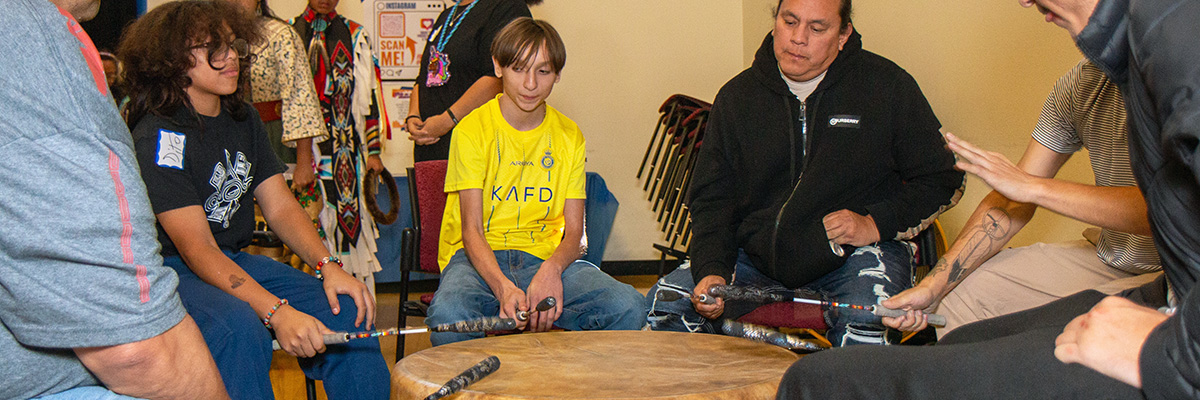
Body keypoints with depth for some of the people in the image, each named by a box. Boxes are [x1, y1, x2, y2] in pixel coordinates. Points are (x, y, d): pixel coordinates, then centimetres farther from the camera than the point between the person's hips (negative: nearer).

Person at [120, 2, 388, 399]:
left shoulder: (244, 119, 7)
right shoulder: (158, 137, -17)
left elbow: (280, 206, 5)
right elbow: (197, 248, -24)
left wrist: (329, 266, -14)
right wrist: (277, 312, -35)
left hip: (234, 261, 7)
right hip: (171, 272, -7)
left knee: (349, 308, -13)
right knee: (241, 329, -37)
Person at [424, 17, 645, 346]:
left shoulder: (569, 136, 7)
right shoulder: (473, 130, -4)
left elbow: (573, 230, 3)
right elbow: (471, 230, -10)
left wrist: (551, 270, -22)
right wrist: (503, 288, -30)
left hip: (546, 257, 3)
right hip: (480, 258, -3)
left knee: (628, 308, -24)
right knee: (449, 315, -38)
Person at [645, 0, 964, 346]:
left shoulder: (887, 85, -2)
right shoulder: (737, 96, 7)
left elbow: (943, 181, 4)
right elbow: (711, 199, 7)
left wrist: (875, 224, -11)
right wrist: (712, 272, -11)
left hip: (857, 254, -3)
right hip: (758, 259, 3)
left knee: (864, 323, -36)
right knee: (664, 304, -14)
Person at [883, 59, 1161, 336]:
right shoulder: (1085, 80, -1)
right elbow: (1013, 203, -2)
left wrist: (1035, 187, -28)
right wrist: (931, 287, -10)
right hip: (1106, 258, 6)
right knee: (962, 286, -2)